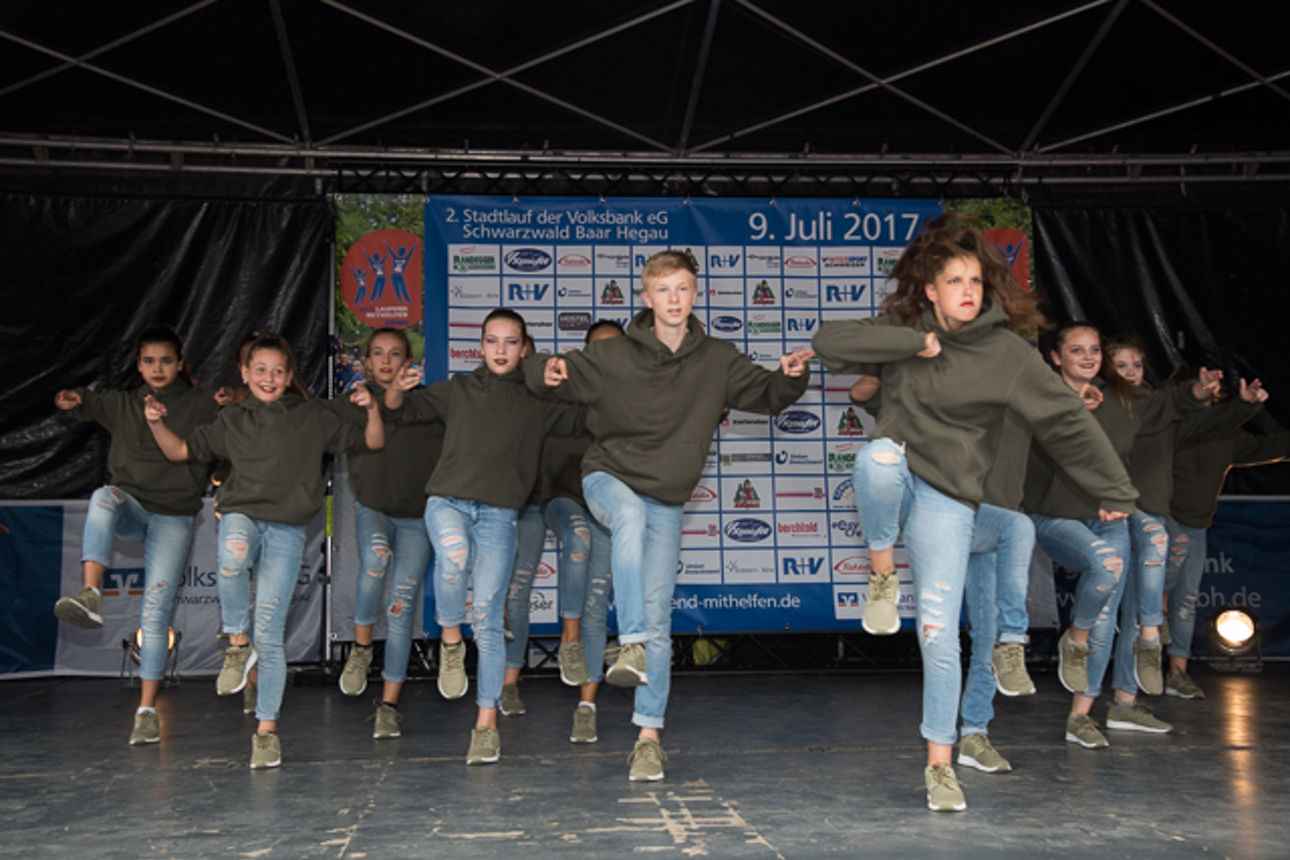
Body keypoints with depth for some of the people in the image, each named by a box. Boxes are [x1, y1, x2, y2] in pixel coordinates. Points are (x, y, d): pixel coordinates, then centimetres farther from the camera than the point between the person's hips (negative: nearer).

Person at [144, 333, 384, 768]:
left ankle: (266, 729, 9)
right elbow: (181, 450, 20)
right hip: (241, 516, 1)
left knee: (269, 635, -4)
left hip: (287, 530, -1)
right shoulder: (232, 420, 14)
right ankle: (234, 639, -15)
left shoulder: (315, 417, 10)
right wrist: (156, 424, 3)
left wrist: (372, 409, -7)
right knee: (233, 556, -39)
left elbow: (372, 442, 11)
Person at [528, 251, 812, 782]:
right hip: (608, 476, -2)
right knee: (630, 513, -39)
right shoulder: (613, 356, -5)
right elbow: (559, 375, 0)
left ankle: (649, 735, 6)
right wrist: (547, 371, -24)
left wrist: (792, 376, -12)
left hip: (667, 501, 2)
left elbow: (767, 395, 9)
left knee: (658, 616, -2)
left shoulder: (717, 361, 1)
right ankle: (631, 646, -40)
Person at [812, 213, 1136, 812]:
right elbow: (829, 342, -9)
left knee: (939, 632, -6)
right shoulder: (904, 329, 3)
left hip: (948, 499, -1)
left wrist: (1115, 493, 0)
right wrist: (913, 342, -15)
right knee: (879, 455, -38)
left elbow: (1067, 422, -2)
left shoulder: (1005, 352, -4)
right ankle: (881, 567, -10)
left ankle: (939, 762, 13)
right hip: (895, 479, 1)